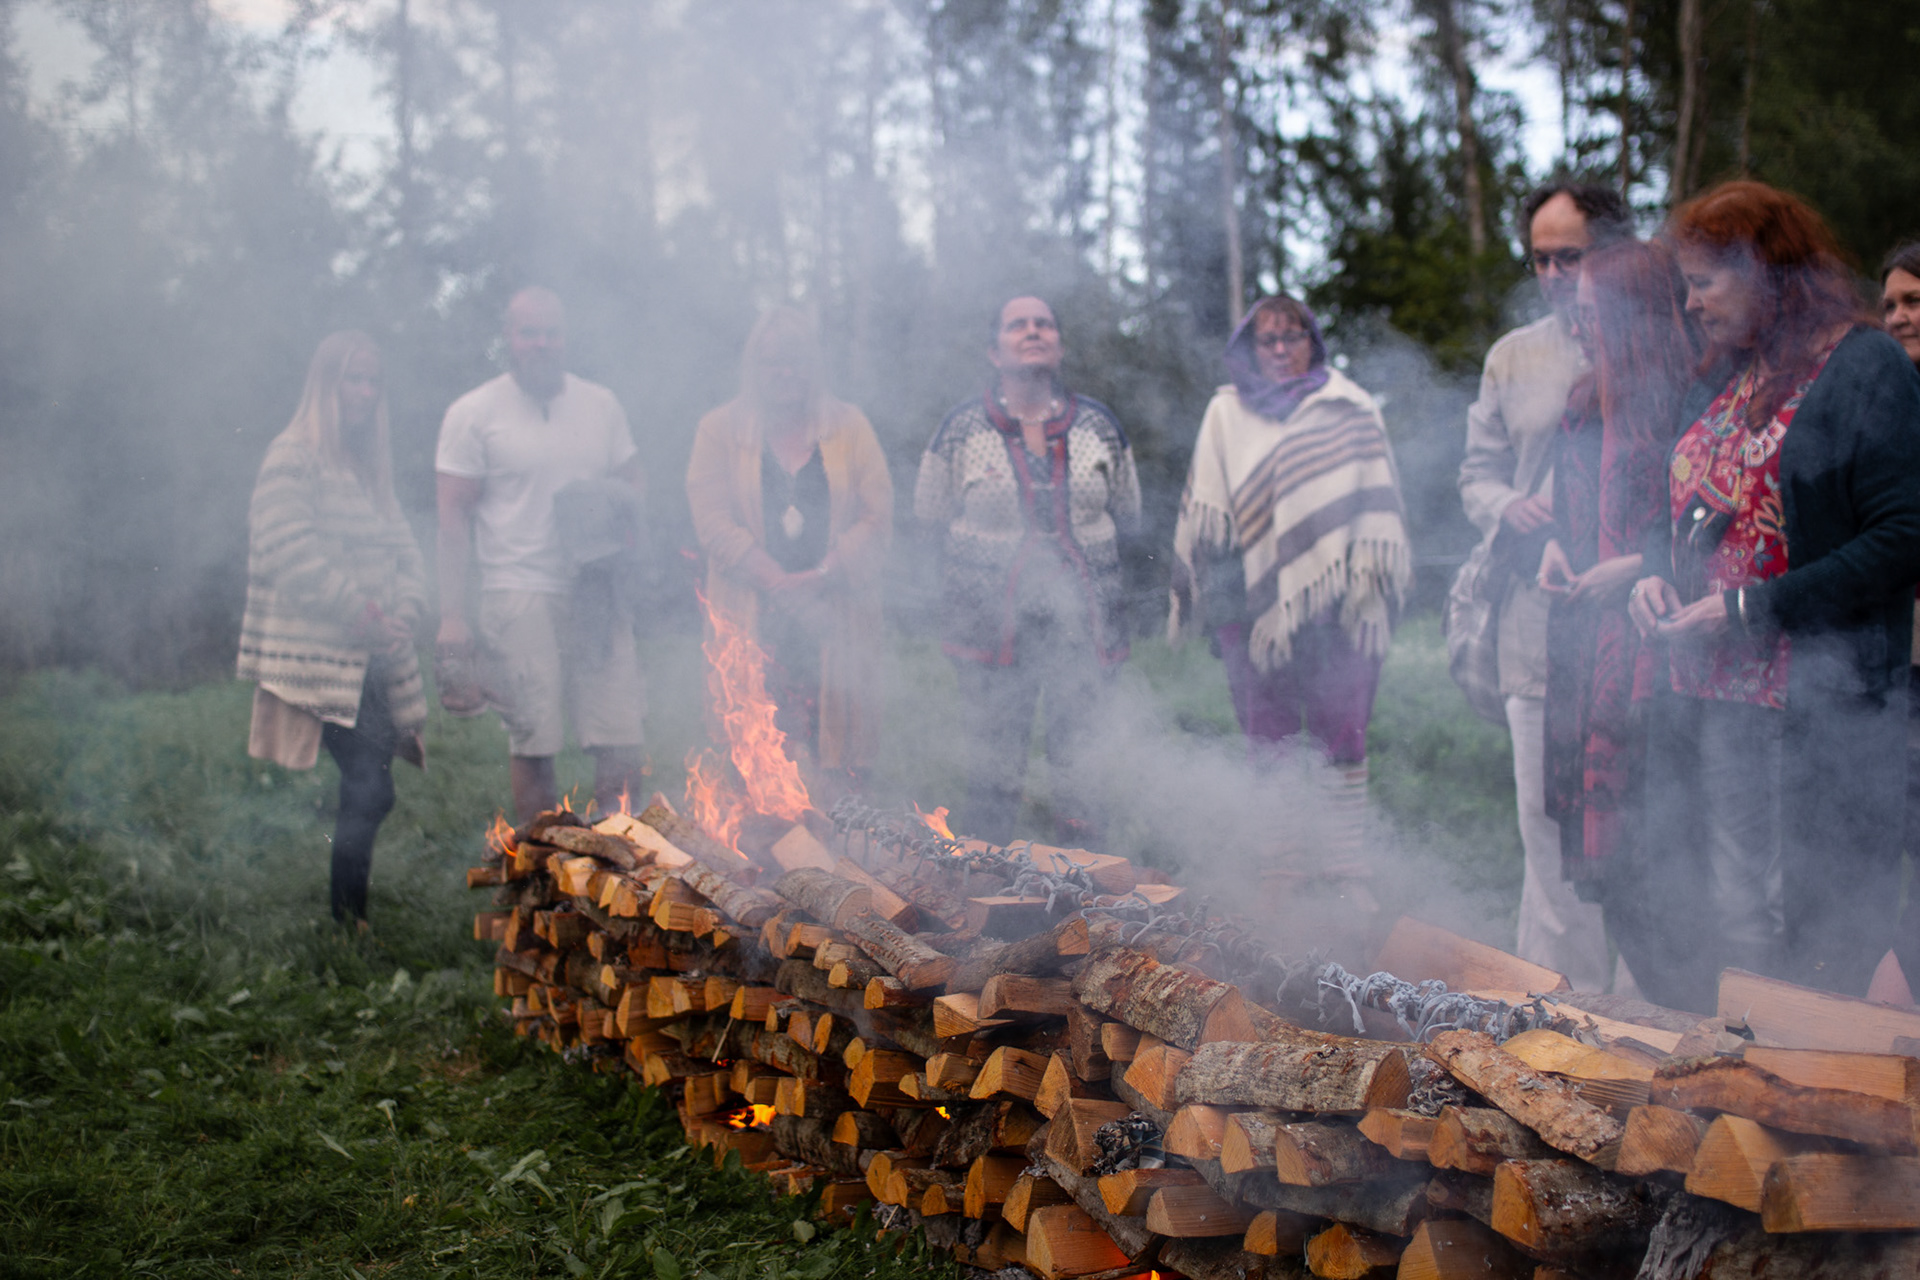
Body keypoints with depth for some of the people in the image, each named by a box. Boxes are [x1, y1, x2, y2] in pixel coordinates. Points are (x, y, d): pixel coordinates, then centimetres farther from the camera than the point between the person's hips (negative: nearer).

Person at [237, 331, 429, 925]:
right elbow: (292, 553, -15)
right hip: (321, 657, -8)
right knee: (371, 791, -14)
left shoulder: (369, 464, 20)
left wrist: (405, 611, -3)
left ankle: (350, 917, 12)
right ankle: (348, 922, -8)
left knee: (366, 793, 5)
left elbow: (403, 547, 16)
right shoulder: (293, 457, -5)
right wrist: (362, 610, -16)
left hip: (374, 658, 8)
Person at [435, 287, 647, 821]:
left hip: (597, 593, 4)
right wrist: (453, 612, -9)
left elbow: (633, 486, 22)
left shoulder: (602, 405, 14)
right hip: (519, 594, -3)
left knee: (622, 738, -1)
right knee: (533, 742, -3)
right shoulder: (474, 413, 2)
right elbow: (453, 516, -1)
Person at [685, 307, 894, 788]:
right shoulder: (719, 430, 9)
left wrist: (822, 577, -9)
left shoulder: (850, 428, 12)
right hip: (753, 623, -1)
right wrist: (782, 584, -12)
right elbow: (714, 523, -2)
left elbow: (878, 519, 5)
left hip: (837, 623, 1)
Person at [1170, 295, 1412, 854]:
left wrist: (1370, 575, 3)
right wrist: (1211, 586, 6)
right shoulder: (1226, 414, 14)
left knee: (1343, 733, -4)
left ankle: (1347, 856, 3)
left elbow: (1377, 500, 11)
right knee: (1265, 736, 0)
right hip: (1256, 601, 1)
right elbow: (1205, 514, 13)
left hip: (1333, 597, -1)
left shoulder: (1351, 409, 13)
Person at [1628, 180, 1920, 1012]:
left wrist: (1749, 609, -17)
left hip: (1810, 715, -8)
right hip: (1701, 692, 8)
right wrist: (1658, 575, 6)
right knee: (1699, 931, 11)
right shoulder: (1732, 386, 17)